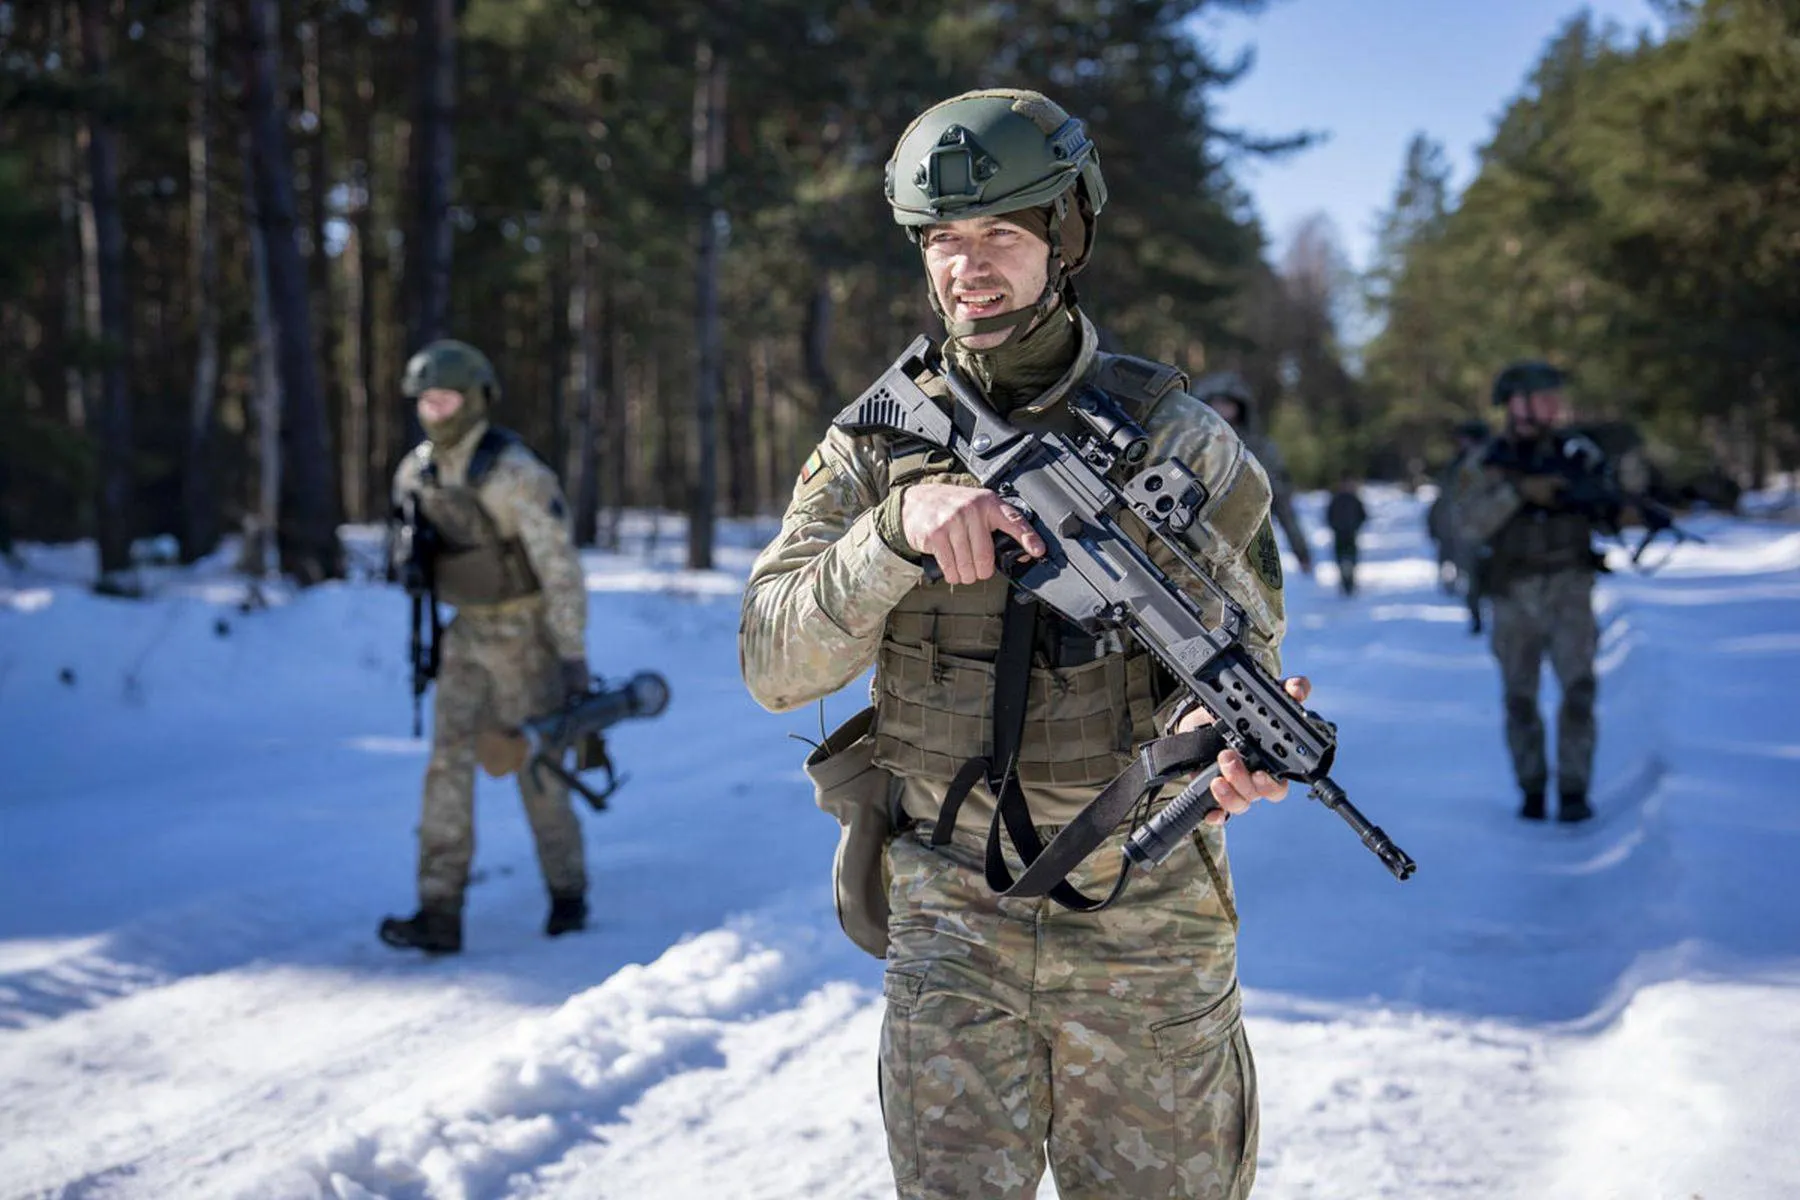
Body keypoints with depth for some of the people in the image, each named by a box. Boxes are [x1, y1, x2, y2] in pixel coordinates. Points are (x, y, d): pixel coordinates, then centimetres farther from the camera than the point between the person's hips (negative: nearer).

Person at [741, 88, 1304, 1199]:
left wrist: (1215, 734, -28)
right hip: (952, 914, 1)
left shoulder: (1176, 437, -4)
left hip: (1145, 916, 0)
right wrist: (899, 525, -25)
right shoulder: (878, 446, 0)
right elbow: (776, 667, -8)